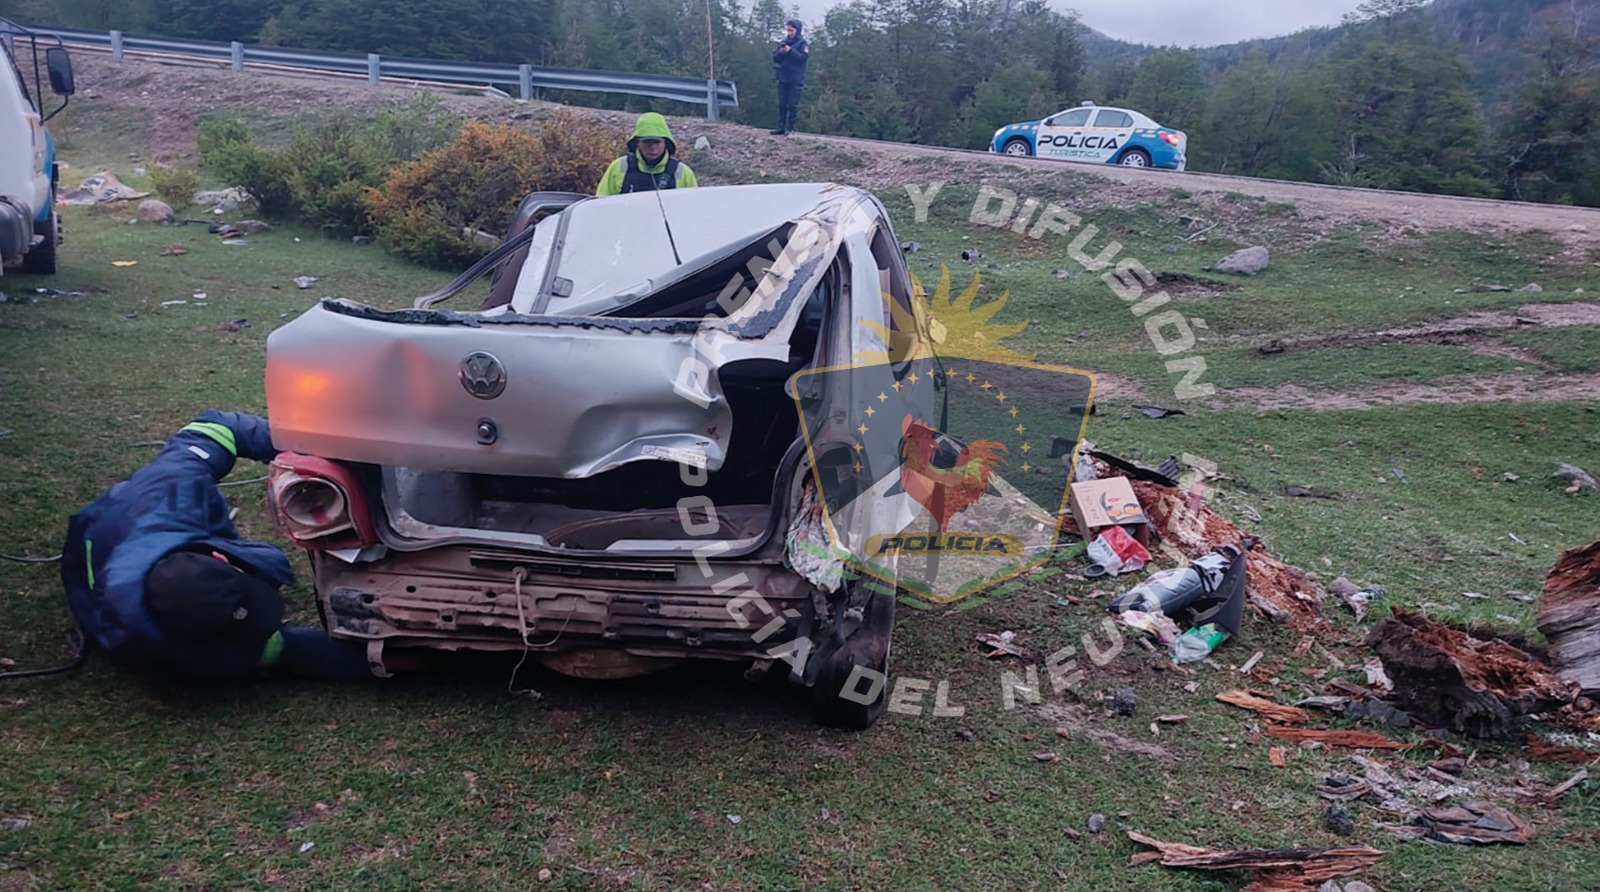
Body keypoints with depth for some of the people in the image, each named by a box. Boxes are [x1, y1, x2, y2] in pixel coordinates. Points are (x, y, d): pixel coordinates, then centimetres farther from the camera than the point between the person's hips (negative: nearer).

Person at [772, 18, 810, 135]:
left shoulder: (803, 43, -1)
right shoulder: (784, 42, 12)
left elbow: (803, 58, -14)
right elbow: (775, 58, 10)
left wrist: (791, 51, -18)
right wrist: (780, 52, -11)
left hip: (796, 80, -5)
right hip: (783, 78, 5)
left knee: (793, 105, -5)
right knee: (782, 104, 6)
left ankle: (791, 128, -2)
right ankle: (781, 127, 9)